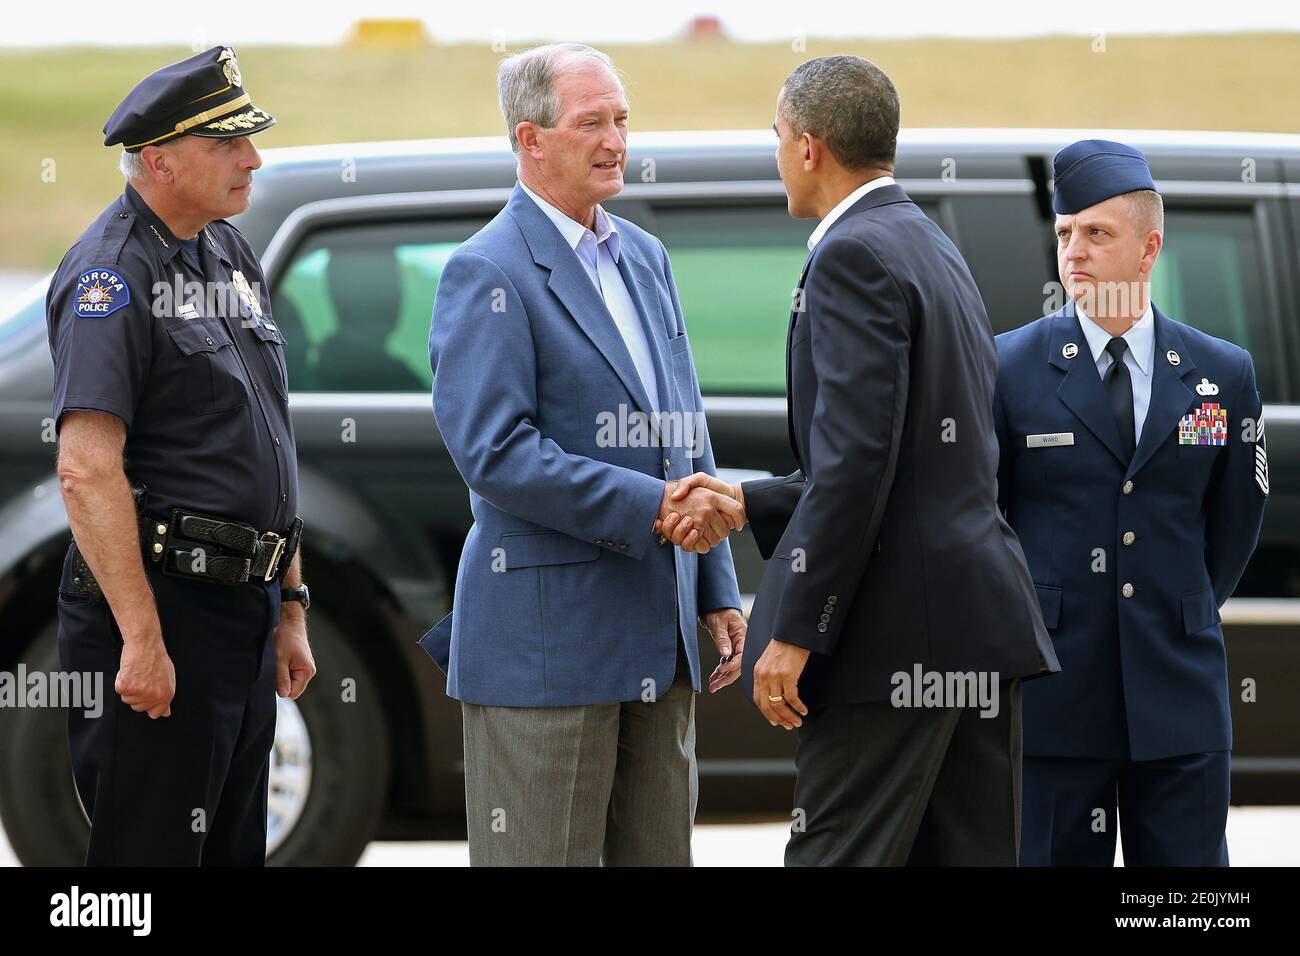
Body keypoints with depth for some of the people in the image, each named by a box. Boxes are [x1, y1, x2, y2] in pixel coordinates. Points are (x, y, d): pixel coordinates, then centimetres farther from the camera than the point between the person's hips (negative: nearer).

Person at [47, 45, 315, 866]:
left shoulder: (231, 256, 15)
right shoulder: (113, 273, -13)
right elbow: (88, 467, -22)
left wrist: (291, 607, 18)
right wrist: (141, 637, -26)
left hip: (245, 604, 9)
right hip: (162, 605, -9)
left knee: (235, 849, 13)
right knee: (150, 852, -6)